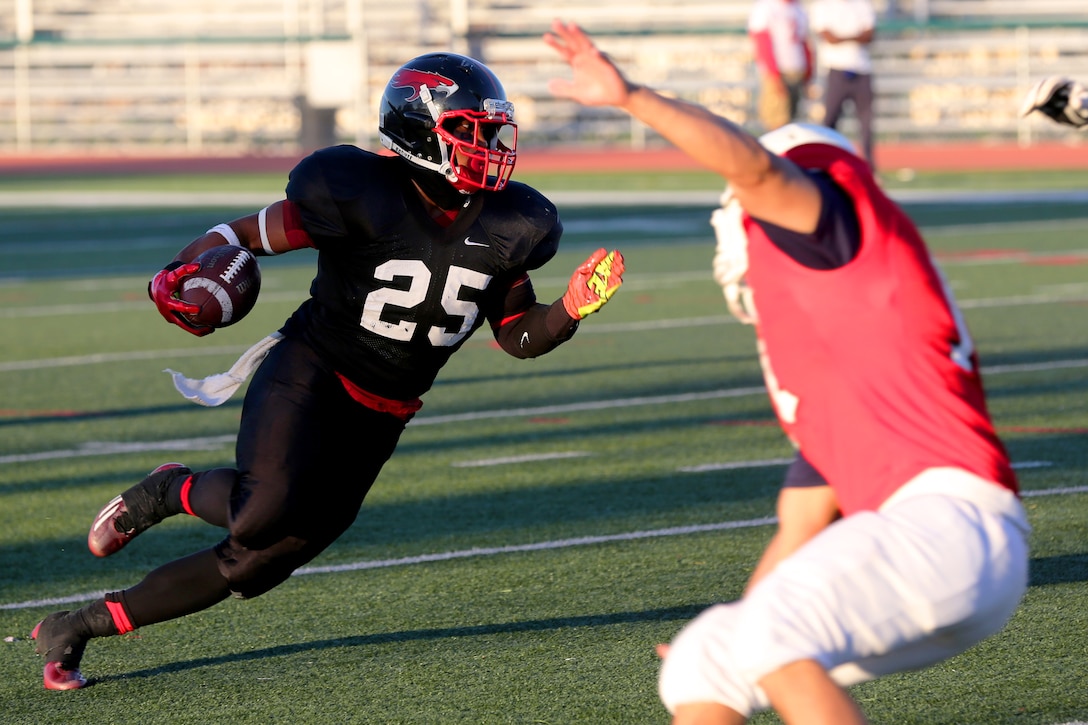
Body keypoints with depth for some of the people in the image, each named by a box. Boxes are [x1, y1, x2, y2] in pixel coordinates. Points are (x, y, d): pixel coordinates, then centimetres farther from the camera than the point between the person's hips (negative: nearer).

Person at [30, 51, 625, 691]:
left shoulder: (505, 230, -1)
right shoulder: (364, 195, -17)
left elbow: (519, 337, 9)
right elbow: (253, 232, -9)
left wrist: (572, 309, -11)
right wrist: (183, 271, -28)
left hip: (380, 418, 6)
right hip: (310, 373, -6)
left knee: (261, 562, 1)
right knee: (269, 509, -33)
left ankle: (81, 626, 13)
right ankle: (172, 491, 3)